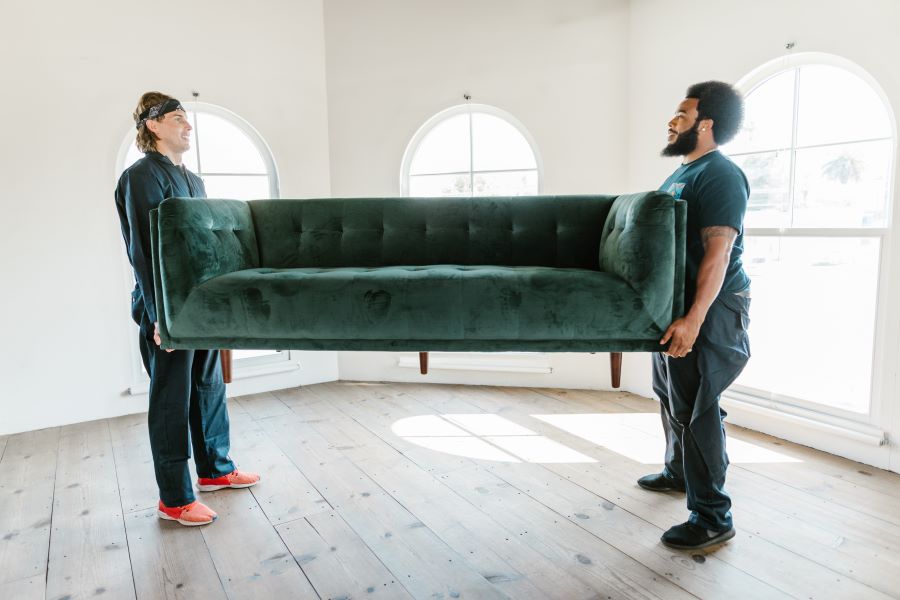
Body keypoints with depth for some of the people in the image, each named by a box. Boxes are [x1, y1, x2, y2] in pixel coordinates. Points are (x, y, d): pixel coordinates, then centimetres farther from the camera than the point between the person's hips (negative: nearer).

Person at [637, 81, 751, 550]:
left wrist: (694, 319, -30)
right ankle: (679, 472, 41)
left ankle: (713, 518, 5)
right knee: (671, 395, 21)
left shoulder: (720, 175, -15)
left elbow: (718, 251, -24)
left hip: (709, 309, -10)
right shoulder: (683, 173, 16)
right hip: (675, 303, 10)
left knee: (696, 409, -7)